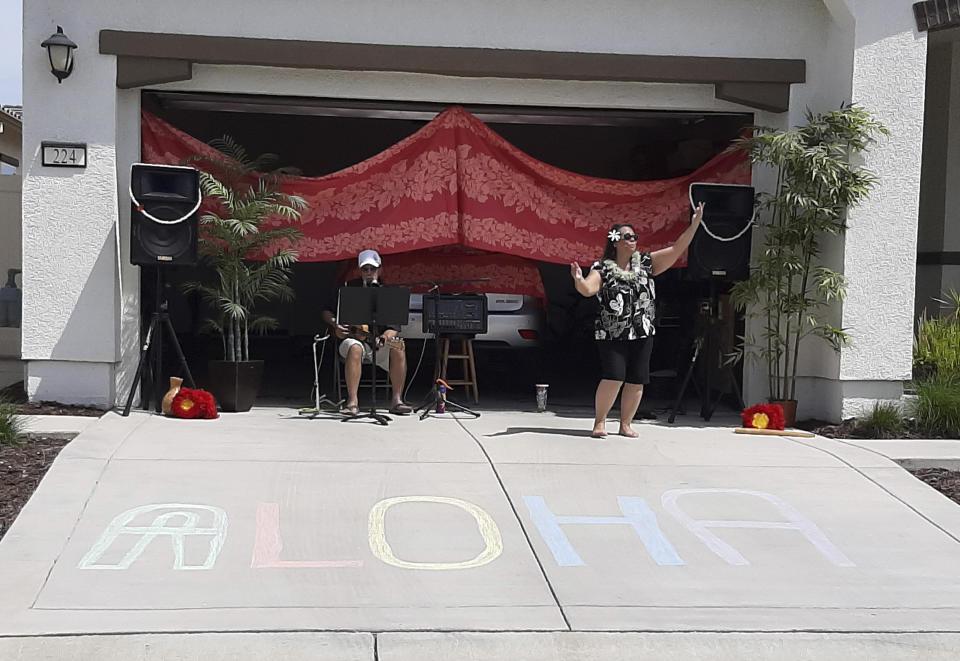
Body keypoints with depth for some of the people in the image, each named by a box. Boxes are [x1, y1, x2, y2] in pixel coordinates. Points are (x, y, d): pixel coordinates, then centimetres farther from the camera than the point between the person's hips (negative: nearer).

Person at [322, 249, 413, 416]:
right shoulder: (349, 288, 6)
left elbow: (394, 326, -2)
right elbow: (326, 312, 10)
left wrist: (384, 338, -22)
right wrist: (335, 324, -11)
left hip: (379, 345, 1)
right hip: (353, 338, -1)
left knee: (398, 349, -29)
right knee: (354, 348, -37)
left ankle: (397, 400, -22)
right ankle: (352, 402, -35)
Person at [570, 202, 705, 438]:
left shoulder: (646, 263, 7)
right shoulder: (603, 268, -3)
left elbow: (676, 250, 2)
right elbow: (588, 289, -18)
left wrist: (694, 224, -7)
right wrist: (579, 280, -41)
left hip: (642, 333, 4)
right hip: (611, 335, -4)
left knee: (636, 382, 3)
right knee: (613, 378, -15)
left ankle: (625, 424, 18)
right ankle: (599, 421, 3)